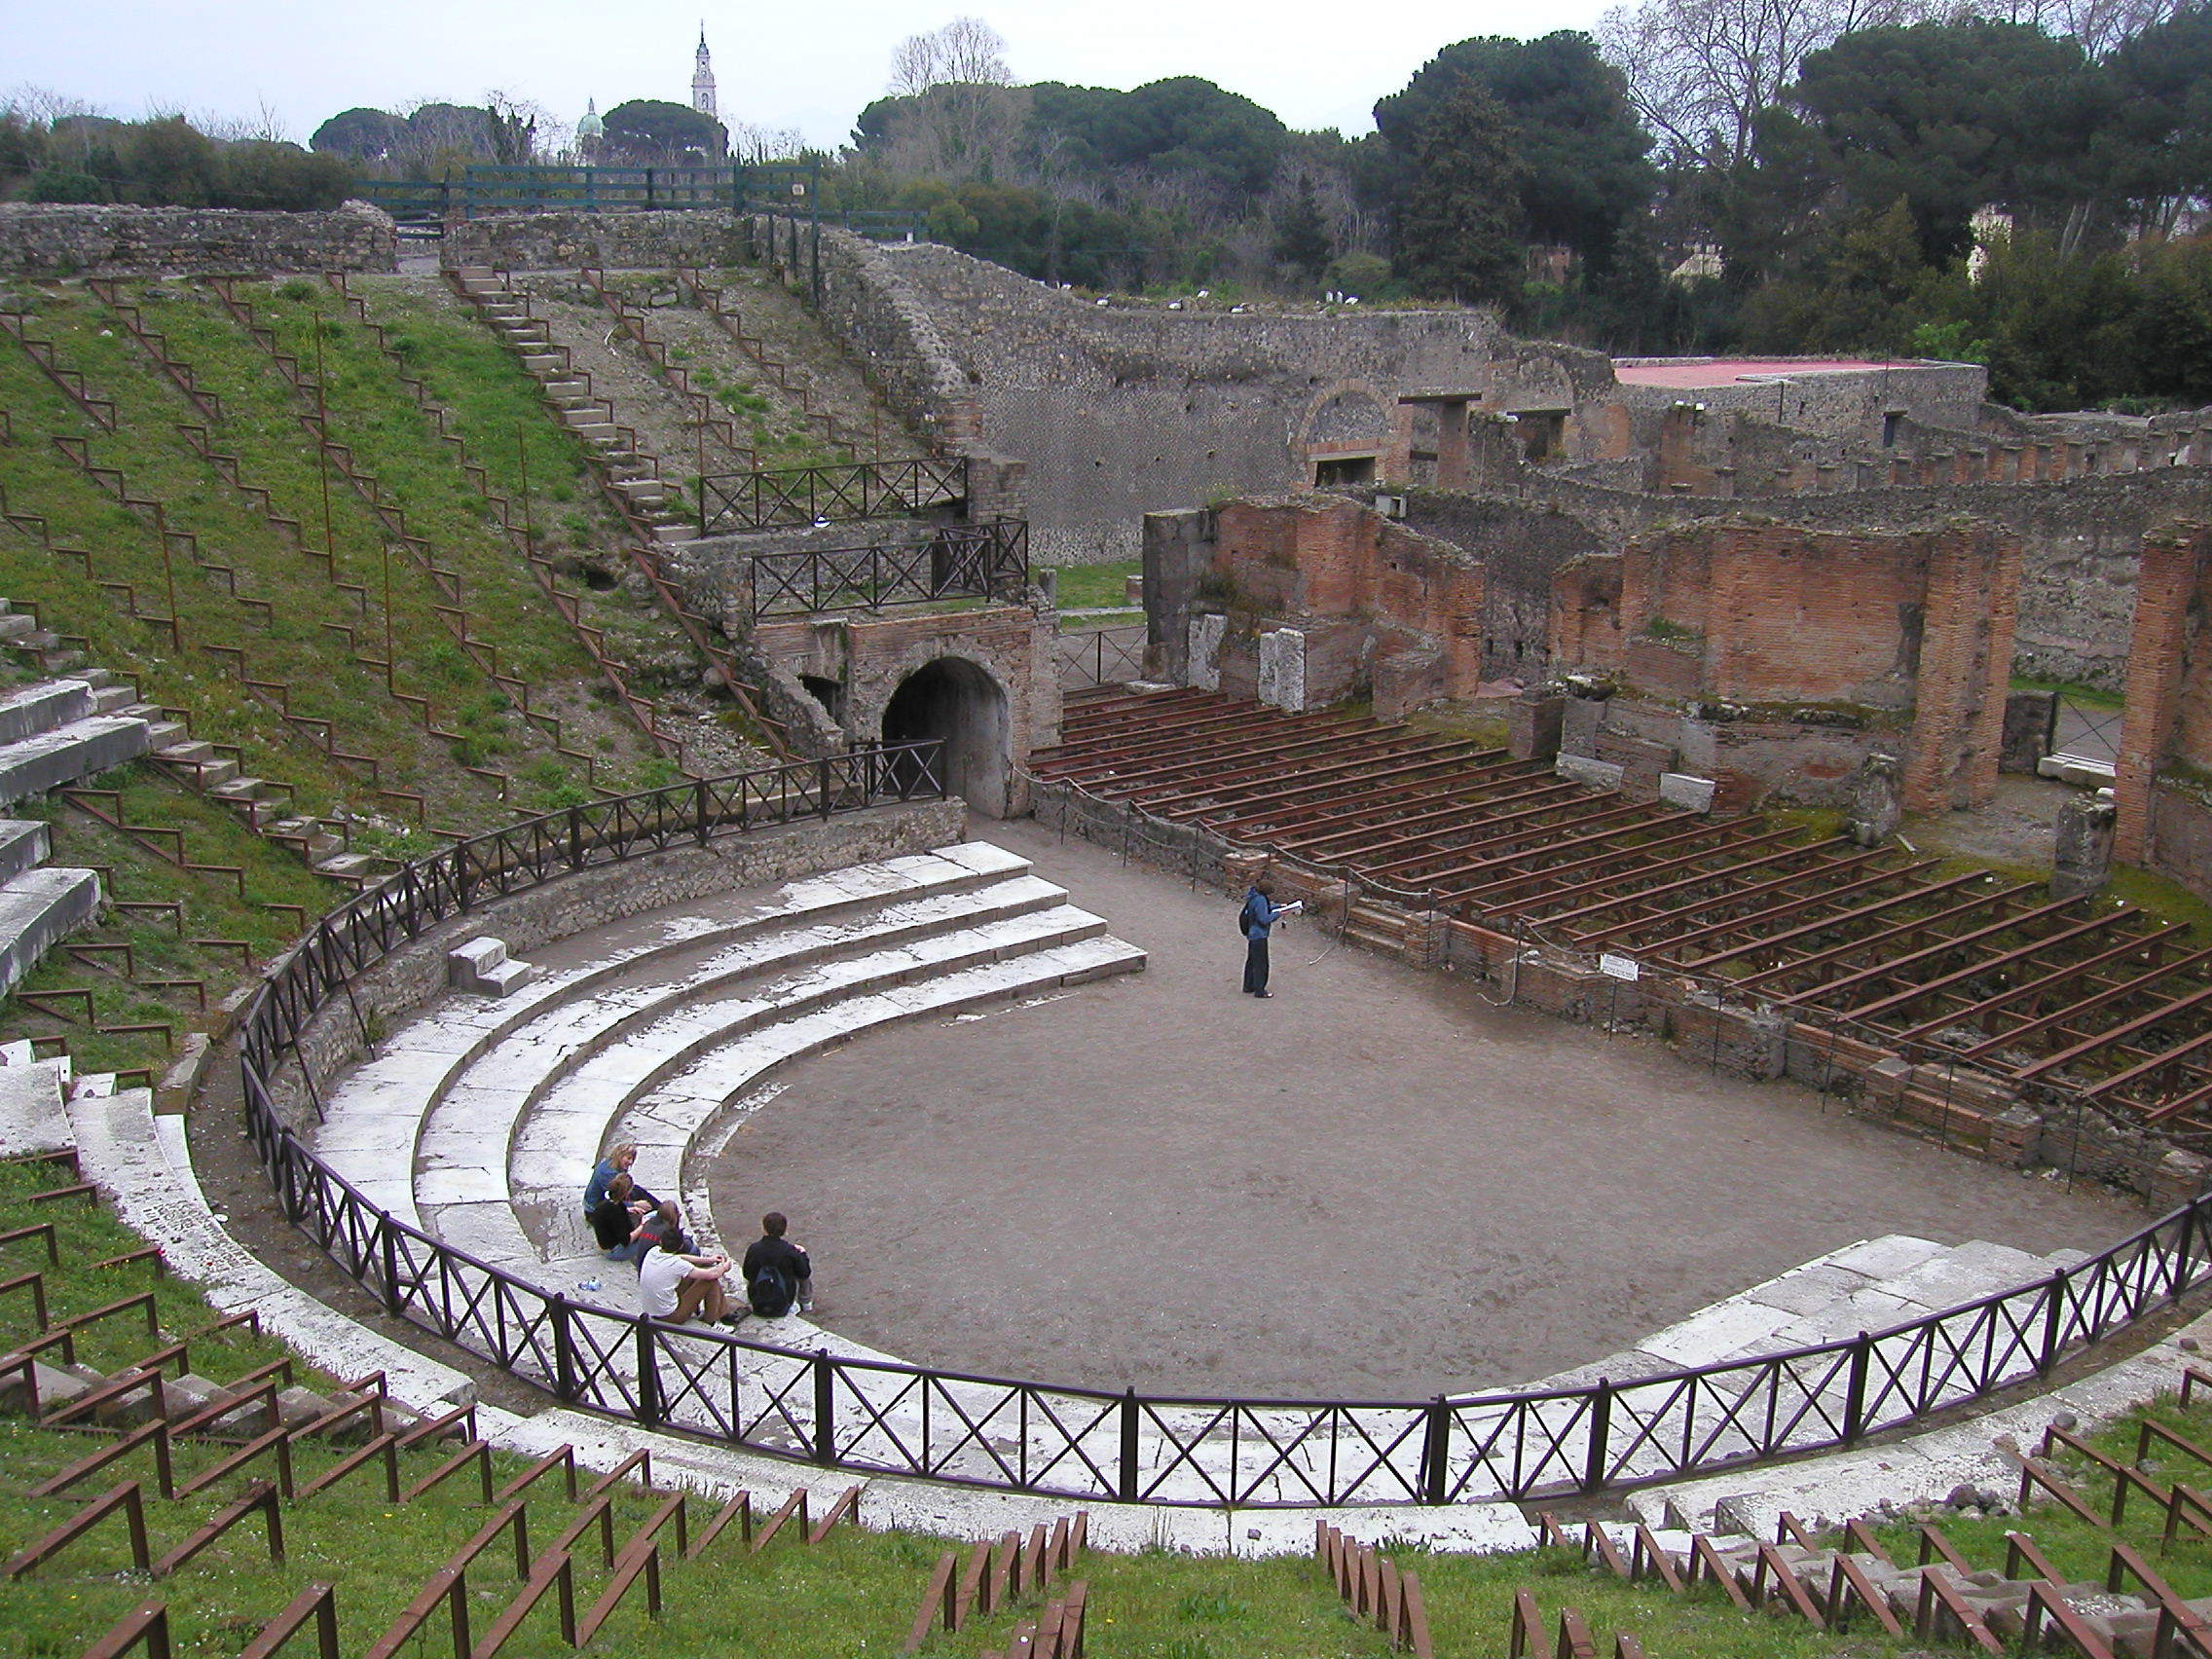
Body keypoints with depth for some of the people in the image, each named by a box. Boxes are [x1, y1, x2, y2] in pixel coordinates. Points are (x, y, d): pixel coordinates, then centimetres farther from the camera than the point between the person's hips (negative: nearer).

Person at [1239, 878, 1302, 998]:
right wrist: (1279, 914, -15)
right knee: (1261, 963, 0)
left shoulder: (1255, 896, 5)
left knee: (1252, 960, 20)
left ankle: (1249, 986, 31)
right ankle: (1259, 990, 8)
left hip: (1252, 934, 10)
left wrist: (1279, 906, 11)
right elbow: (1264, 919, -24)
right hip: (1259, 936, -10)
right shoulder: (1260, 900, -24)